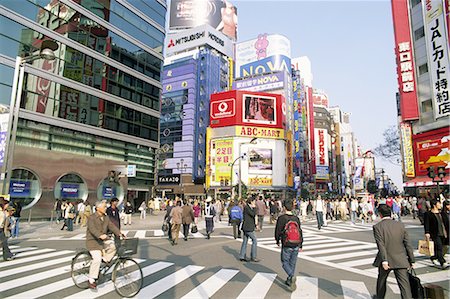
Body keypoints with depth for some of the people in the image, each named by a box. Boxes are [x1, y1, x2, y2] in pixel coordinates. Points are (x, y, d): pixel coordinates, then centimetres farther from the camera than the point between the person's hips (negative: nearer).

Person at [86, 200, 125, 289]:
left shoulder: (106, 218, 7)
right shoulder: (92, 218, -14)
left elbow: (112, 226, -3)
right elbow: (92, 229, -30)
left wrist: (119, 233, -19)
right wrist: (100, 235, -48)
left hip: (103, 240, 6)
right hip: (93, 241, -6)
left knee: (113, 246, -22)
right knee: (97, 259, -17)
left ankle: (105, 260, 1)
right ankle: (91, 279, 0)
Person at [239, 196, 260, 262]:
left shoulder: (249, 207, 15)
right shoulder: (246, 207, -15)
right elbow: (253, 214, -23)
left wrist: (255, 225, 16)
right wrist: (254, 208, -11)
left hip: (246, 227, 10)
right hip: (248, 228, -10)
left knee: (245, 241, 11)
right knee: (254, 241, -3)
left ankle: (242, 257, 15)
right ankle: (253, 257, 4)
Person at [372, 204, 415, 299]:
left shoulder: (377, 227, -9)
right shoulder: (400, 225, 3)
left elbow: (381, 245, -18)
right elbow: (407, 244, 4)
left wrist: (384, 261, -20)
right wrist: (411, 260, 10)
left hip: (386, 260, -2)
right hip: (401, 260, 2)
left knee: (381, 280, 21)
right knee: (404, 284, 2)